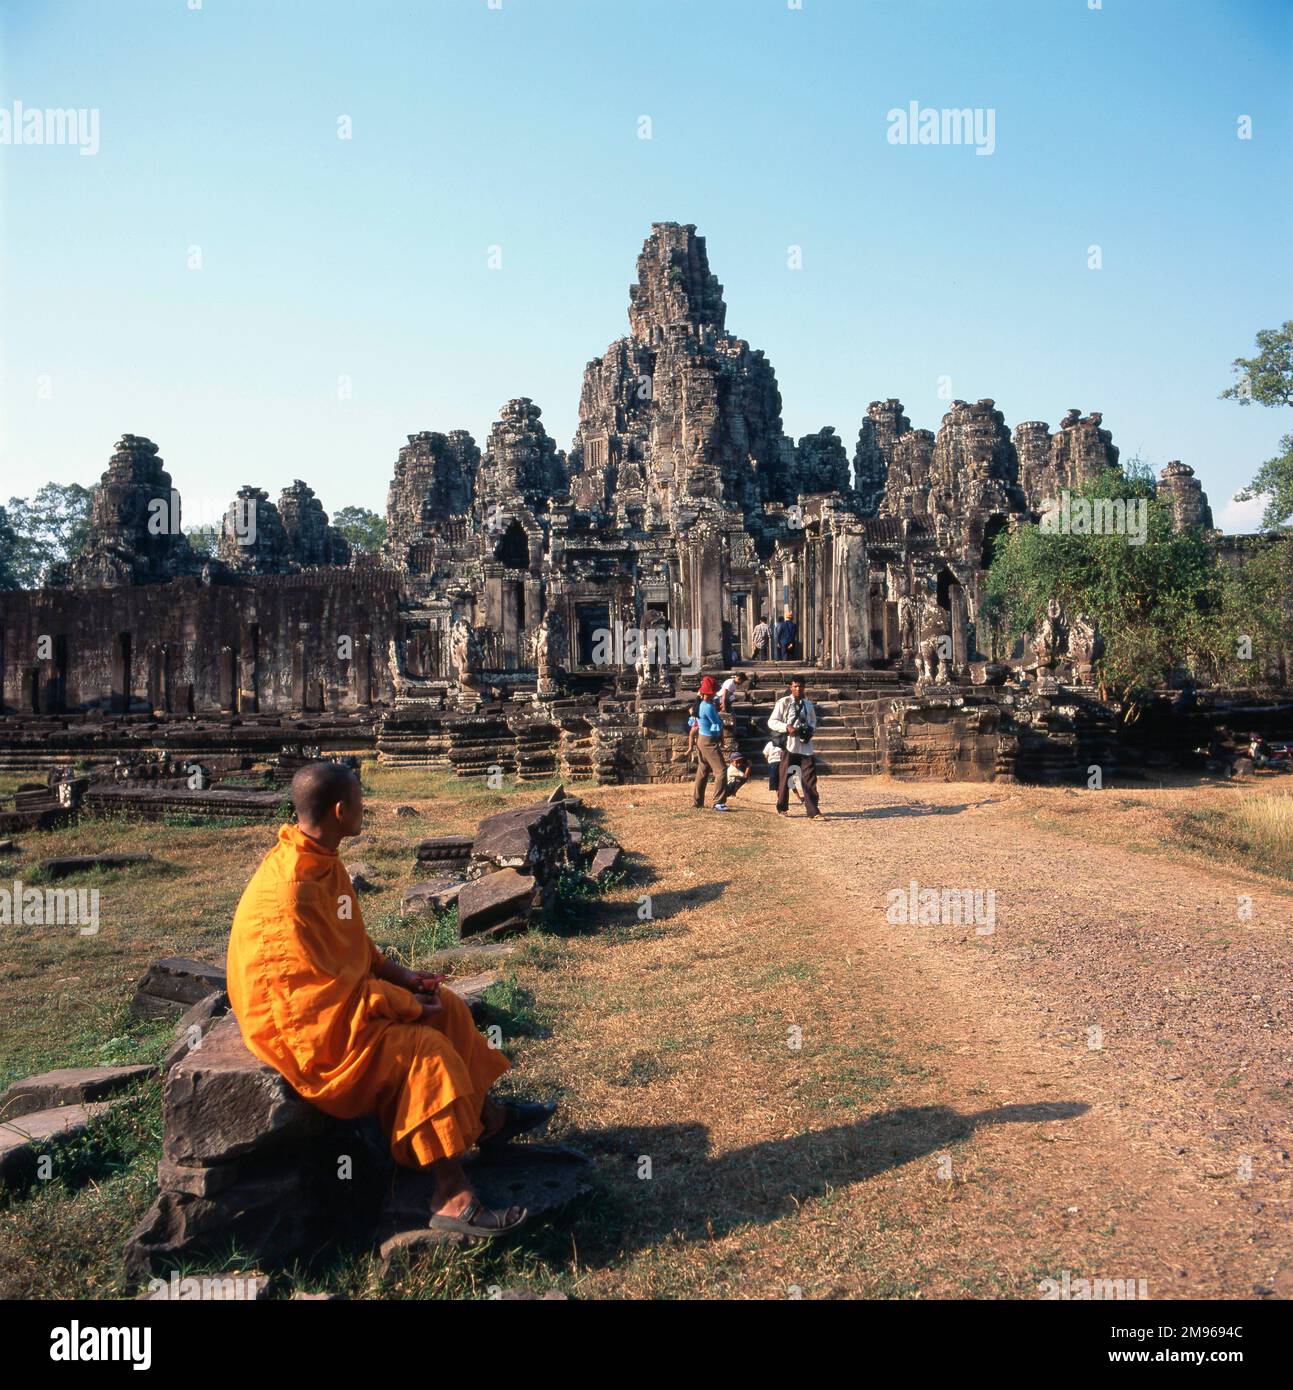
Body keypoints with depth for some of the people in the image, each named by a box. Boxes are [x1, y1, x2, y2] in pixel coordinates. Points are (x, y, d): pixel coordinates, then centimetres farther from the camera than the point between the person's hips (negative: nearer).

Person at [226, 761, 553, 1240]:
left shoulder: (319, 859, 0)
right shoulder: (293, 893, -31)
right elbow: (328, 991, -27)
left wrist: (399, 975, 3)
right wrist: (406, 1004, -17)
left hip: (337, 991, 10)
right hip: (307, 1025, -10)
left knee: (446, 1007, 9)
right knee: (427, 1049, -22)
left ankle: (488, 1118, 24)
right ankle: (452, 1200, -16)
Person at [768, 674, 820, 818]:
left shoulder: (808, 704, 11)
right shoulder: (783, 702, -2)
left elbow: (813, 720, 25)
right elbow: (771, 722, -4)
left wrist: (810, 730, 3)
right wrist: (787, 727, -18)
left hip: (805, 746, 3)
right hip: (789, 745, -3)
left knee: (810, 778, -3)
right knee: (784, 777, 5)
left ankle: (812, 811, -2)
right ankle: (782, 808, 21)